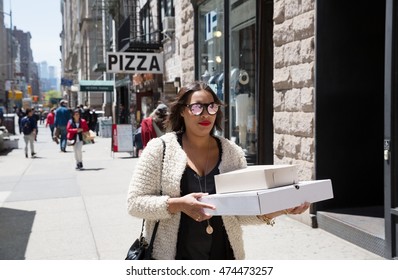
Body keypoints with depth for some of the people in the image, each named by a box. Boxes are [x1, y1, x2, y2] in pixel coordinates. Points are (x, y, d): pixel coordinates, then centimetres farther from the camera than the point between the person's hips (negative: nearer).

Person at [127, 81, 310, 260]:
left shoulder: (233, 152, -1)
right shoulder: (160, 148, -8)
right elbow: (135, 203, -9)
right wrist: (177, 204, -23)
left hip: (223, 254, 3)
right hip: (172, 255, -2)